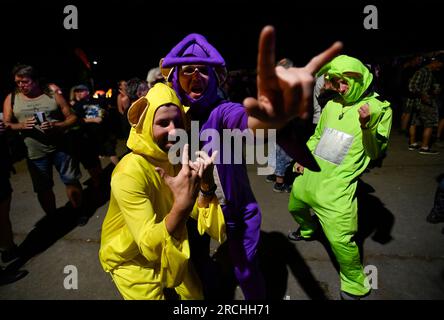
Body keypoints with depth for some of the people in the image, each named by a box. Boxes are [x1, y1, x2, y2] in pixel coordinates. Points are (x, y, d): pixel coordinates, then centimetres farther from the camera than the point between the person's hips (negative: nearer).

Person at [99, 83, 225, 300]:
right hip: (131, 258, -6)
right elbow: (149, 245, -36)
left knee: (195, 294, 21)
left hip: (169, 248, 6)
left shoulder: (180, 159, -10)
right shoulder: (129, 173, -31)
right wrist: (182, 206, -52)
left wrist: (205, 186, -30)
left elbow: (198, 213, -10)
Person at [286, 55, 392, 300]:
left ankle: (355, 285, 18)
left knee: (340, 239, -10)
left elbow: (375, 153, -8)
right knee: (296, 207, 27)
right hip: (310, 175, 7)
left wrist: (366, 126, -25)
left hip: (337, 186, -6)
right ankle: (308, 231, 61)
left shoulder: (380, 109, -7)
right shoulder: (332, 105, 7)